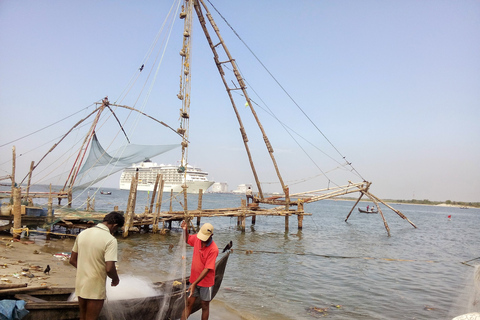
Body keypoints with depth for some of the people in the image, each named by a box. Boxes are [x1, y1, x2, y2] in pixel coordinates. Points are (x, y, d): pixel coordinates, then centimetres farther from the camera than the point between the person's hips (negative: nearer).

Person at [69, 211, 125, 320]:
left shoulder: (83, 234, 1)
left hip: (80, 285, 7)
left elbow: (72, 260, 8)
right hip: (95, 289, -6)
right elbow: (109, 269, -26)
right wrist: (116, 279, -6)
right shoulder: (110, 240, -21)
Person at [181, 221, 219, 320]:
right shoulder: (196, 238, -8)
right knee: (189, 303, 9)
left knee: (205, 306, 11)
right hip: (194, 279, 5)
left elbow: (207, 269, -25)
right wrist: (185, 230, -5)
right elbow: (187, 239, 16)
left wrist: (194, 284, -27)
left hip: (206, 281, -5)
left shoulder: (213, 249, -25)